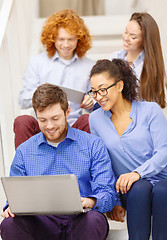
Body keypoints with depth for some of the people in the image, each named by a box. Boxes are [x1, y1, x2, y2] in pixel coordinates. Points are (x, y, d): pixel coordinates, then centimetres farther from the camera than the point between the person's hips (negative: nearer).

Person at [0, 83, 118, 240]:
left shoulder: (93, 145, 6)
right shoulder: (24, 152, 14)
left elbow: (108, 193, 0)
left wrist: (90, 202, -24)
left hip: (79, 222, -2)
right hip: (42, 224, 2)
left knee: (94, 220, -37)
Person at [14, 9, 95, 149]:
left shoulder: (89, 67, 14)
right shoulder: (37, 62, 11)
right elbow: (23, 102, 7)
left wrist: (91, 103, -7)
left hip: (74, 127, 1)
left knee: (89, 120, -32)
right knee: (22, 122, -32)